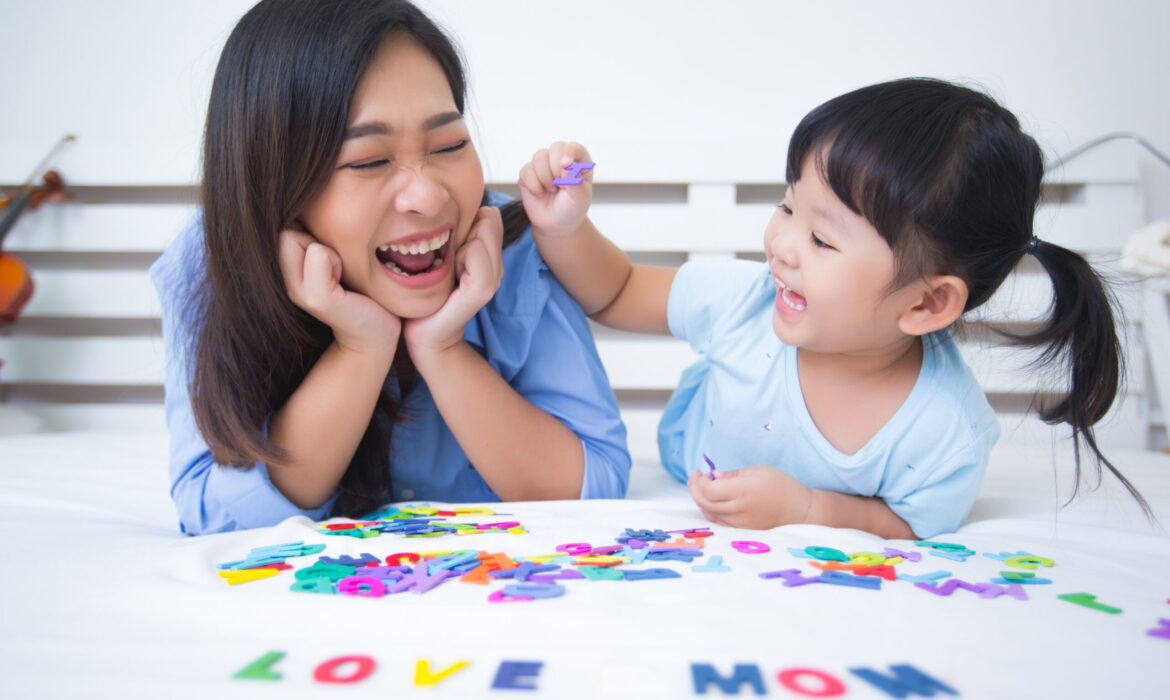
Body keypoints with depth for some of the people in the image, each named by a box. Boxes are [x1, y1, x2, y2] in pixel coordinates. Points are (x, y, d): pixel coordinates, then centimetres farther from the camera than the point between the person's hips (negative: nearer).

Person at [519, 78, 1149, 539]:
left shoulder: (949, 439, -28)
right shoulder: (744, 300, -23)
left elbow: (910, 532, -13)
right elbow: (615, 294, -8)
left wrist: (804, 509, -31)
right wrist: (564, 227, -27)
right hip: (681, 498, 2)